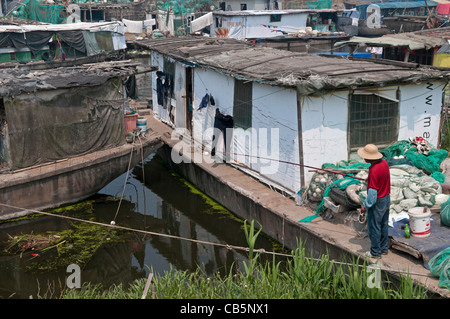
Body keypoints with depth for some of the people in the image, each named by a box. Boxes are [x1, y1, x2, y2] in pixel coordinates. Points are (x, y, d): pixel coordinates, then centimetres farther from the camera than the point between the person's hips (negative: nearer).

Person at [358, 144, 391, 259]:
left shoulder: (374, 171, -30)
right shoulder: (384, 162, -2)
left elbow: (372, 192, -27)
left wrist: (365, 205, -18)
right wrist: (370, 179, 21)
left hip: (377, 202, -9)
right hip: (387, 198, 9)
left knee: (374, 227, 5)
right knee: (383, 225, 20)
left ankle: (375, 252, 16)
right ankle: (383, 248, 33)